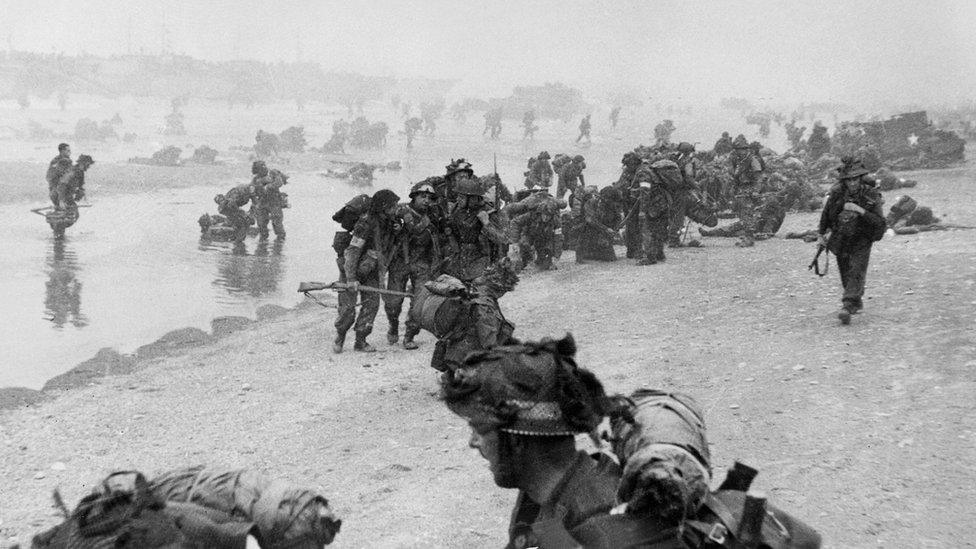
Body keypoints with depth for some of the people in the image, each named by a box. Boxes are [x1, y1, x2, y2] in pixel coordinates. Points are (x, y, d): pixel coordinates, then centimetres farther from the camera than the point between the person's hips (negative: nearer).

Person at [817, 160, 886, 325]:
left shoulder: (871, 196, -20)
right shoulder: (837, 193, -13)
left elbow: (880, 223, -27)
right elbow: (826, 213, 7)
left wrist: (860, 210, -36)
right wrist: (821, 234, 15)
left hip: (862, 239, -3)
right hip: (840, 239, 3)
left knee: (856, 272, -19)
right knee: (845, 275, 14)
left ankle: (848, 307, -26)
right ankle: (857, 302, 38)